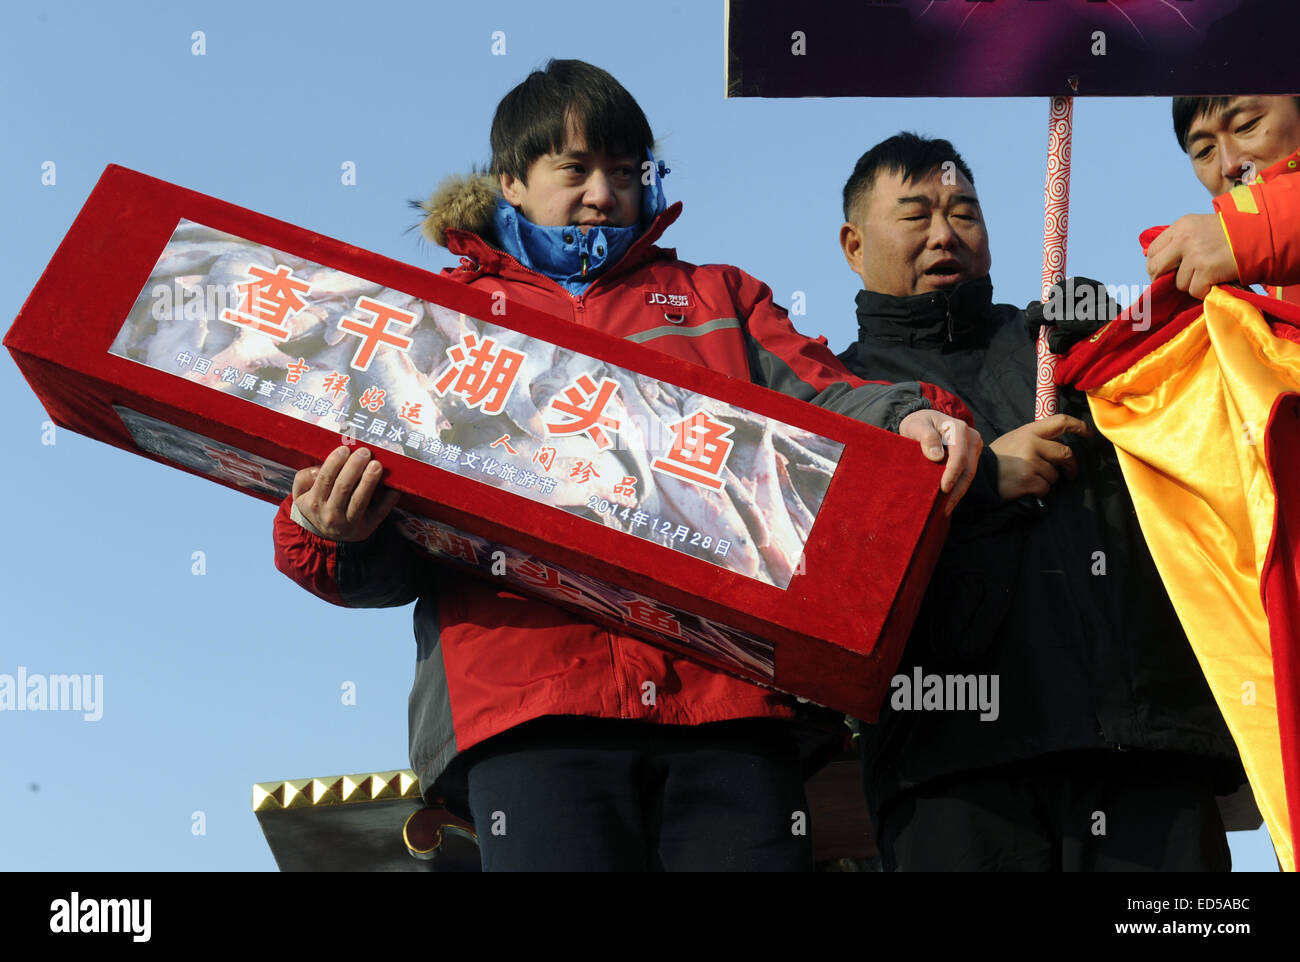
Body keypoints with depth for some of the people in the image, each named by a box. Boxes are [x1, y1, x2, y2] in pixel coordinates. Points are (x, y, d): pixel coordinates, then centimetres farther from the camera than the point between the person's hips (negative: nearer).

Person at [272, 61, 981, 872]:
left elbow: (822, 397, 13)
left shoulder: (719, 298, 29)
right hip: (529, 694, -1)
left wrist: (910, 417, -9)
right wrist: (333, 534, -9)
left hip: (729, 688, 2)